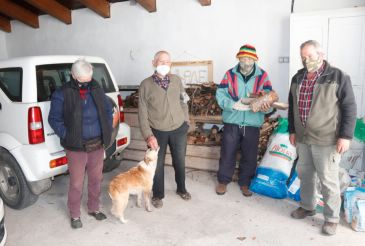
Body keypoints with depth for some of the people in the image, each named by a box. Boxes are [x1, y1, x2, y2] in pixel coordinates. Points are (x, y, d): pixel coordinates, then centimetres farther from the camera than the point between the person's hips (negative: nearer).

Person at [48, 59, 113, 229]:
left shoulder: (96, 89, 4)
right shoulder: (62, 94, -9)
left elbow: (108, 110, 14)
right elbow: (54, 119, -6)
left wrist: (107, 130, 5)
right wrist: (67, 136, -13)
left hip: (97, 145, 4)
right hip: (76, 147, -4)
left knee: (96, 179, 17)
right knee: (76, 183, 7)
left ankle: (93, 208, 37)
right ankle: (74, 215, 28)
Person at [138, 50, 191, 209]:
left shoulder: (176, 80, 1)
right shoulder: (146, 84, -7)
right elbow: (142, 112, -7)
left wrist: (186, 121, 8)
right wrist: (148, 135, -13)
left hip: (179, 130, 3)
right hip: (157, 132, -2)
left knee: (180, 161, 17)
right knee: (158, 164, 10)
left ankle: (181, 189, 42)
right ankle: (158, 195, 32)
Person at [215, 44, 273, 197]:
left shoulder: (262, 75, -2)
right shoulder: (230, 74, -2)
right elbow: (220, 94, -6)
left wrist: (266, 106, -26)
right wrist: (233, 104, -22)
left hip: (252, 124, 1)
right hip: (231, 122, 0)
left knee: (250, 156, 12)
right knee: (227, 153, 9)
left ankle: (245, 182, 32)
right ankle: (223, 181, 28)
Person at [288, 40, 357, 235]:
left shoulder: (338, 77, -8)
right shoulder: (297, 78, 9)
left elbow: (349, 108, -9)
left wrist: (345, 136, -14)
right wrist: (292, 130, 13)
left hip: (327, 140, -5)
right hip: (303, 139, 6)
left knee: (328, 180, 3)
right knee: (305, 174, 17)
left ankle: (332, 218, 21)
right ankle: (307, 206, 37)